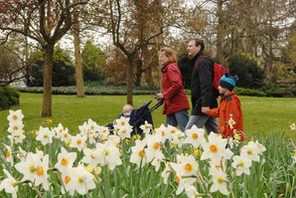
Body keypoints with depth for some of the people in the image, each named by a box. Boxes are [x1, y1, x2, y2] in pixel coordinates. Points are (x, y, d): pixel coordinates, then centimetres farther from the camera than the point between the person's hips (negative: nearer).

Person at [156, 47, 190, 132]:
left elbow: (177, 84, -22)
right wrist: (163, 95, 9)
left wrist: (164, 95, -15)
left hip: (178, 105, -10)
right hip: (171, 106, 10)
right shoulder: (165, 69, 21)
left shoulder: (171, 68, -10)